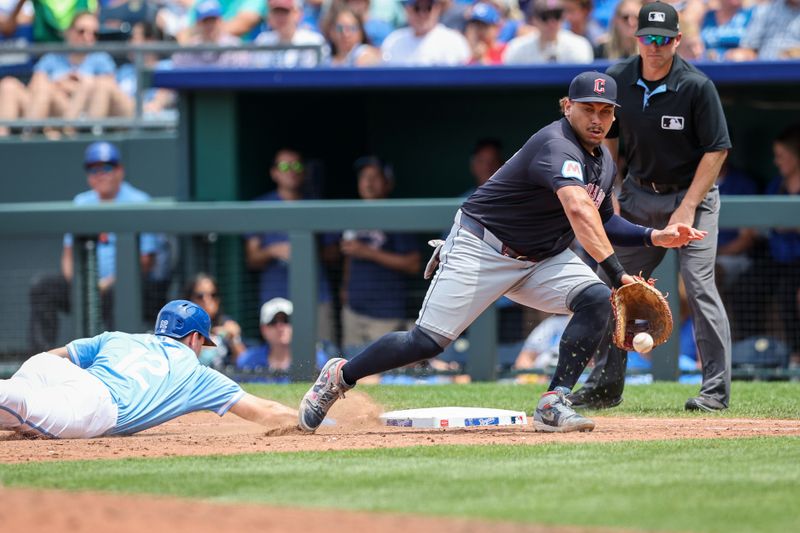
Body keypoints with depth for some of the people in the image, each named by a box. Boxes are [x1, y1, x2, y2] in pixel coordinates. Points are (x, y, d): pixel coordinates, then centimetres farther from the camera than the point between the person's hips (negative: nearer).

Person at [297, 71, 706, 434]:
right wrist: (615, 270, -50)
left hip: (543, 261, 8)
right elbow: (578, 209, -41)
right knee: (427, 342, -12)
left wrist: (655, 237, 4)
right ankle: (340, 376, 12)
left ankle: (553, 406, -19)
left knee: (597, 299, -17)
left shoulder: (604, 161, 6)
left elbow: (602, 221, 20)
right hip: (481, 249, -8)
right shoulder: (556, 146, -25)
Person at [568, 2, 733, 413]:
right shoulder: (618, 81, -4)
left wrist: (687, 208, -18)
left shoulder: (697, 87, -17)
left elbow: (716, 150, -14)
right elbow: (609, 137, 11)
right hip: (640, 194, 5)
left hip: (691, 194, -5)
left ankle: (715, 388, -10)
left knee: (698, 285, -14)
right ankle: (605, 384, 14)